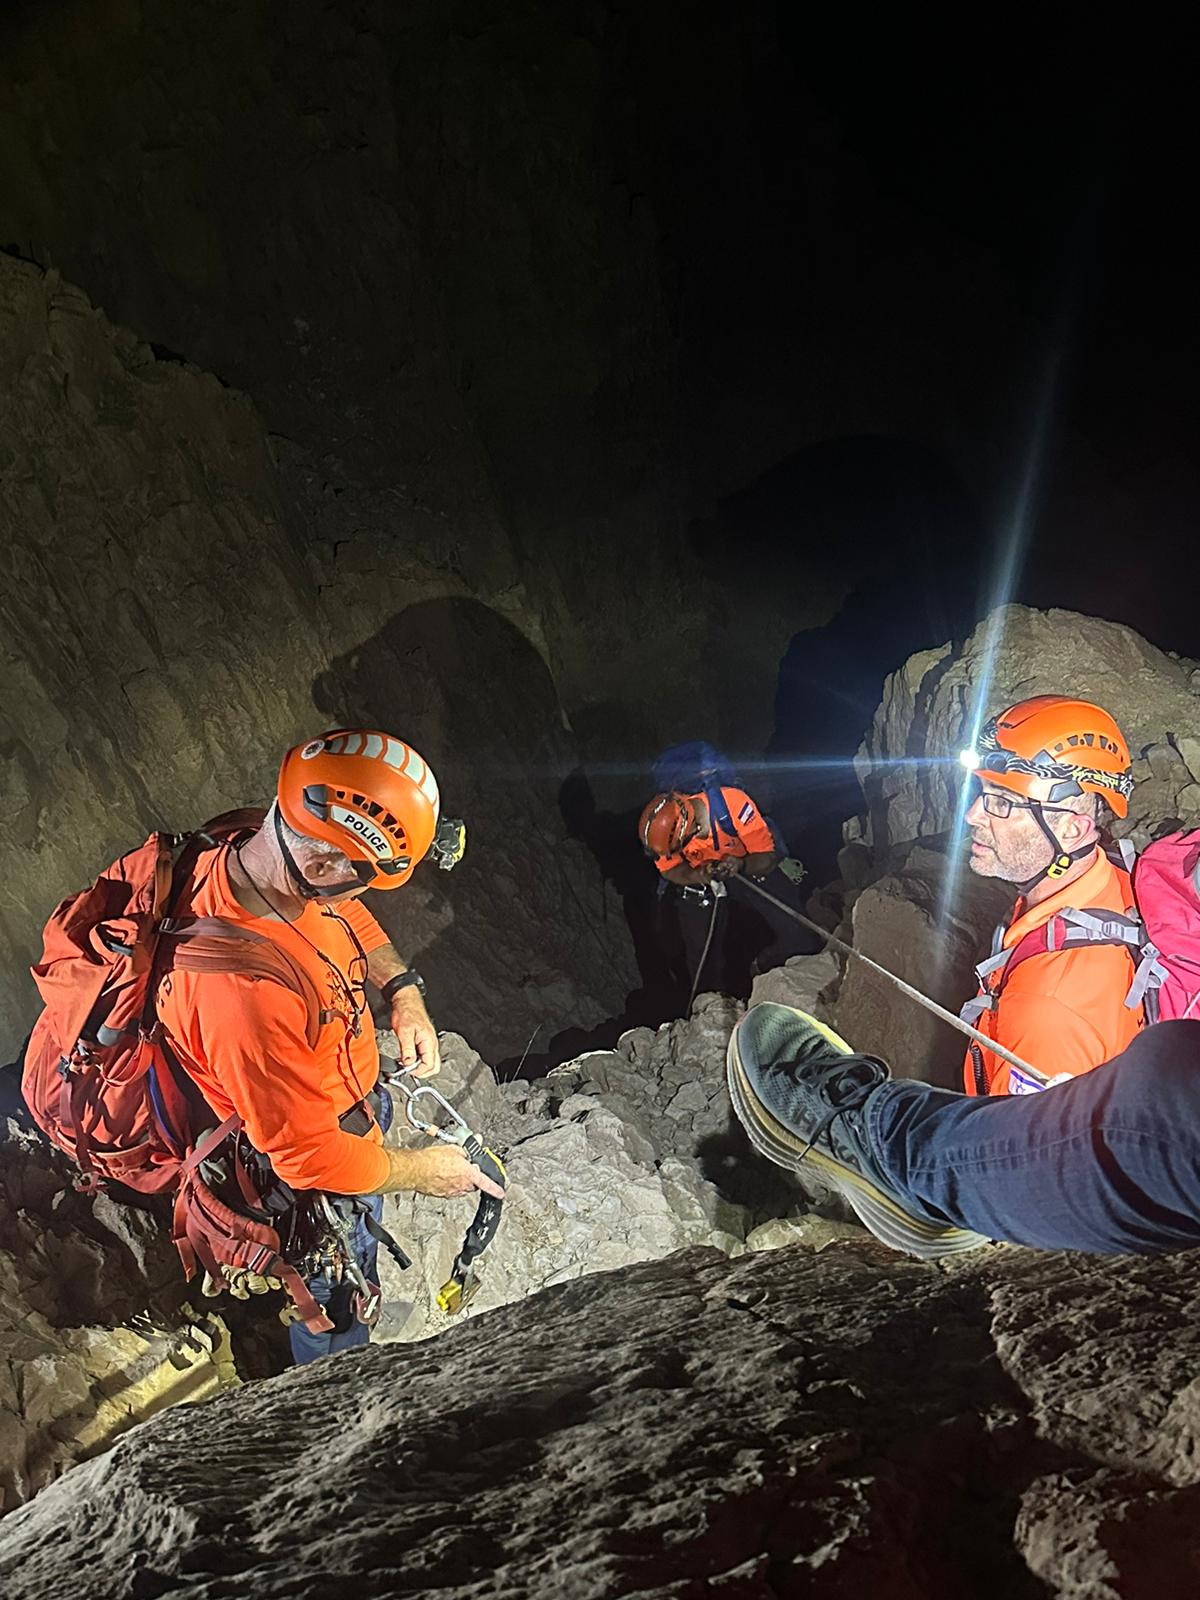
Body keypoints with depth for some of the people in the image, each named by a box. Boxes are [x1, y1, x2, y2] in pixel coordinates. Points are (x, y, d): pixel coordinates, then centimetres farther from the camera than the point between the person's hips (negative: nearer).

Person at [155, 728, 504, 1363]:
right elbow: (312, 1156, -33)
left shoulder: (276, 859, -22)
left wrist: (401, 989, -9)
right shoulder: (246, 989, -47)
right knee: (334, 1312, 22)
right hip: (314, 1189, -8)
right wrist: (421, 1171, -18)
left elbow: (351, 918, 5)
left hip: (353, 1092, 8)